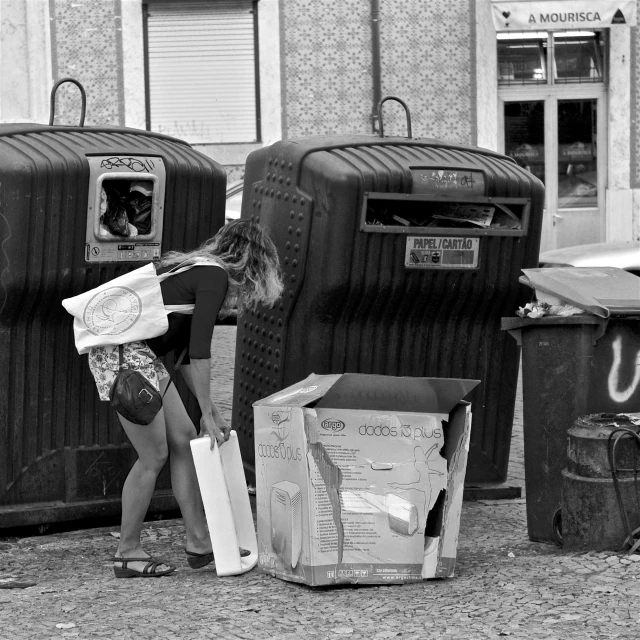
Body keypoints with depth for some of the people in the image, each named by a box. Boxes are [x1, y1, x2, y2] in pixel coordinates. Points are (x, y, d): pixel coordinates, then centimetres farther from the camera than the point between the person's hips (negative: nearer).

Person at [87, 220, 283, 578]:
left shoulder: (197, 271, 19)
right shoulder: (215, 277, -9)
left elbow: (187, 352, 24)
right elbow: (199, 351, -15)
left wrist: (210, 408, 23)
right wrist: (208, 413, -11)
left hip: (142, 353, 10)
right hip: (123, 351, -10)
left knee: (184, 439, 10)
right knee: (154, 456, -4)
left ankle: (199, 542, 14)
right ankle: (127, 554, 5)